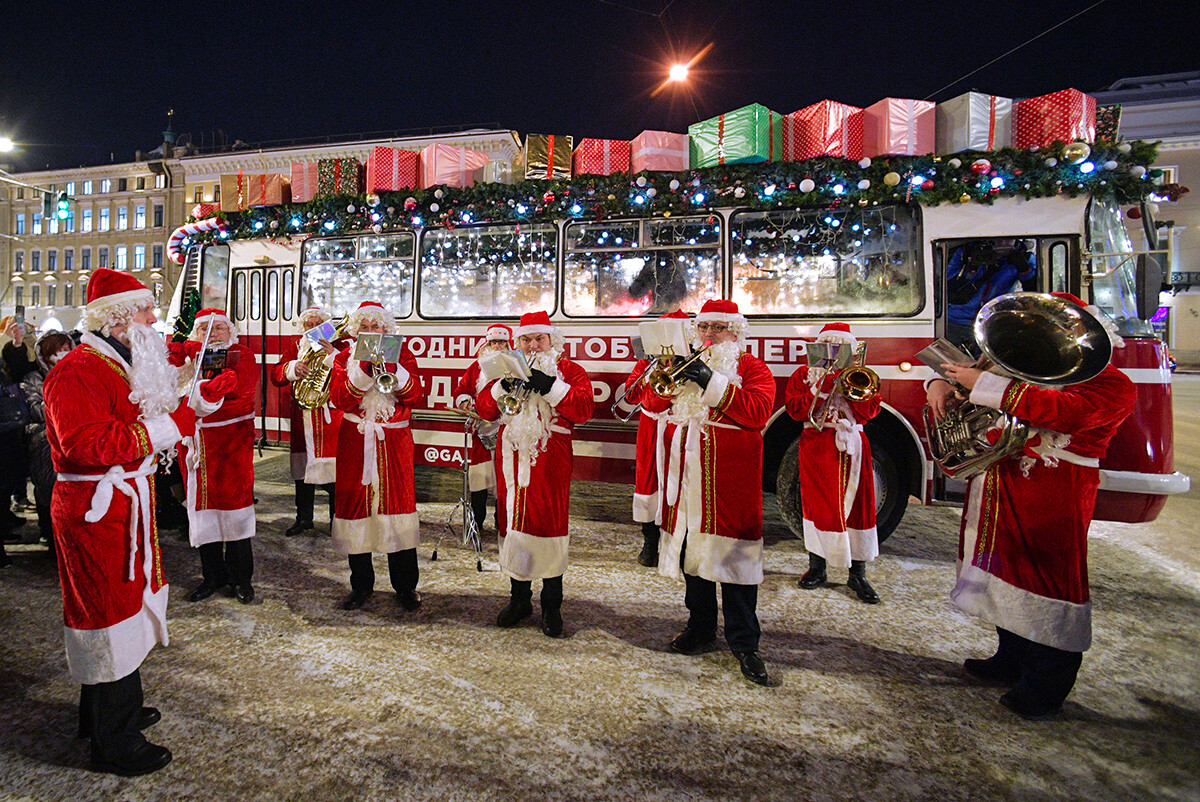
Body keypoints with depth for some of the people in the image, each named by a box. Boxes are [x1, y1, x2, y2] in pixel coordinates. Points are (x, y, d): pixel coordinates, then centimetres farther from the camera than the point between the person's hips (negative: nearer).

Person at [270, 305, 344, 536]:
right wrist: (292, 368, -17)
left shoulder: (338, 345, 5)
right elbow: (276, 376, 3)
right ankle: (303, 518, 21)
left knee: (333, 465, -4)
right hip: (302, 416, 4)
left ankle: (337, 518, 8)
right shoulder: (295, 347, 14)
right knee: (303, 464, 9)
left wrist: (332, 355, -22)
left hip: (331, 414, -3)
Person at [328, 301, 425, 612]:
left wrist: (393, 369, -18)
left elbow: (415, 396, -5)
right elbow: (338, 398, -6)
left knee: (397, 502, -3)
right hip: (355, 442, 1)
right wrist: (364, 370, -18)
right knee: (355, 502, 4)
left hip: (394, 442, -1)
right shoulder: (344, 357, 9)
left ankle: (405, 586, 8)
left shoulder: (402, 353, 8)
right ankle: (361, 584, 19)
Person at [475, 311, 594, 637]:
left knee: (549, 524, -3)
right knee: (513, 521, 7)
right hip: (511, 459, 4)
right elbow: (484, 408, 8)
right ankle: (519, 599, 24)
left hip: (550, 463, -3)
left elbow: (584, 409, -10)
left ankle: (551, 606, 11)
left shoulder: (570, 371, 6)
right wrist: (503, 386, -10)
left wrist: (550, 386, -18)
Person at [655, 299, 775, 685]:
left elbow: (758, 411, -15)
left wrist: (713, 383, -21)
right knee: (693, 551, 12)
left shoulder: (752, 368, 3)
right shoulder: (689, 364, 18)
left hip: (730, 478, -5)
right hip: (687, 476, 5)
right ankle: (700, 630, 27)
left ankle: (744, 642, 9)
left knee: (734, 557, -3)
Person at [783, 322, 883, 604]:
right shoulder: (804, 374, 9)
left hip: (851, 445, 2)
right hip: (817, 447, -1)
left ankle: (857, 575, 9)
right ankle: (817, 568, 16)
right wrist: (822, 387, -13)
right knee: (817, 504, 2)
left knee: (857, 506, 0)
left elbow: (868, 411, 0)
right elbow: (795, 408, -5)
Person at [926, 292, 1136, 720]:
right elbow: (967, 375, 19)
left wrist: (985, 383, -27)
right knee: (1009, 572, 15)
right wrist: (942, 383, -5)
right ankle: (1013, 662, 31)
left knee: (1049, 580, -1)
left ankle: (1046, 687, 11)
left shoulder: (1112, 385, -7)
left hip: (1053, 500, -7)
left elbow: (1059, 410, -27)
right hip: (1003, 491, 7)